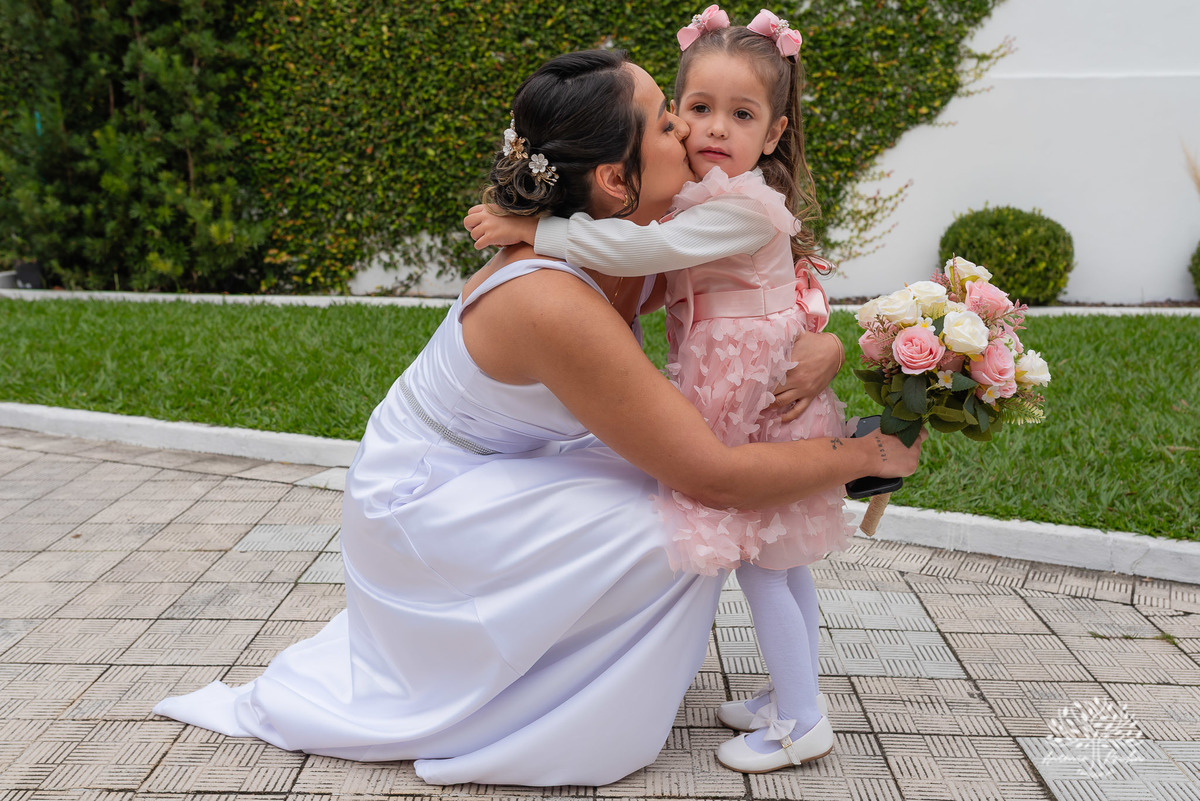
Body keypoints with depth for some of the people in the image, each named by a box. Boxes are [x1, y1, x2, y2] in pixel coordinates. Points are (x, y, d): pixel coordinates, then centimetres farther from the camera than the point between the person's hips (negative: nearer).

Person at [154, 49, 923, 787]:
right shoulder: (555, 305, -36)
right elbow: (717, 477, -32)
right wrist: (866, 455, -19)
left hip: (482, 474, 8)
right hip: (424, 502, -8)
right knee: (678, 537, -14)